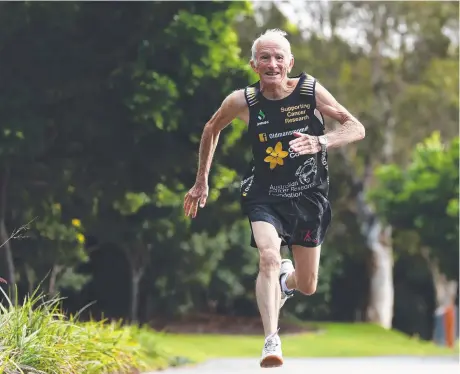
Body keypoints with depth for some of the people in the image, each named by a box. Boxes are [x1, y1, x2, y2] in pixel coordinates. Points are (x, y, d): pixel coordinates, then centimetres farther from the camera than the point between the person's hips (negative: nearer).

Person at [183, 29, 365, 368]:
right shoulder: (242, 101, -12)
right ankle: (272, 341, -31)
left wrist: (321, 142, -30)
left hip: (308, 198, 1)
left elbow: (357, 128, -11)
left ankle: (285, 279, 48)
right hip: (265, 197, -1)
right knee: (268, 256, -30)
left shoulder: (311, 91, -14)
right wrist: (201, 183, 13)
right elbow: (212, 129, 9)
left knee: (307, 287, 11)